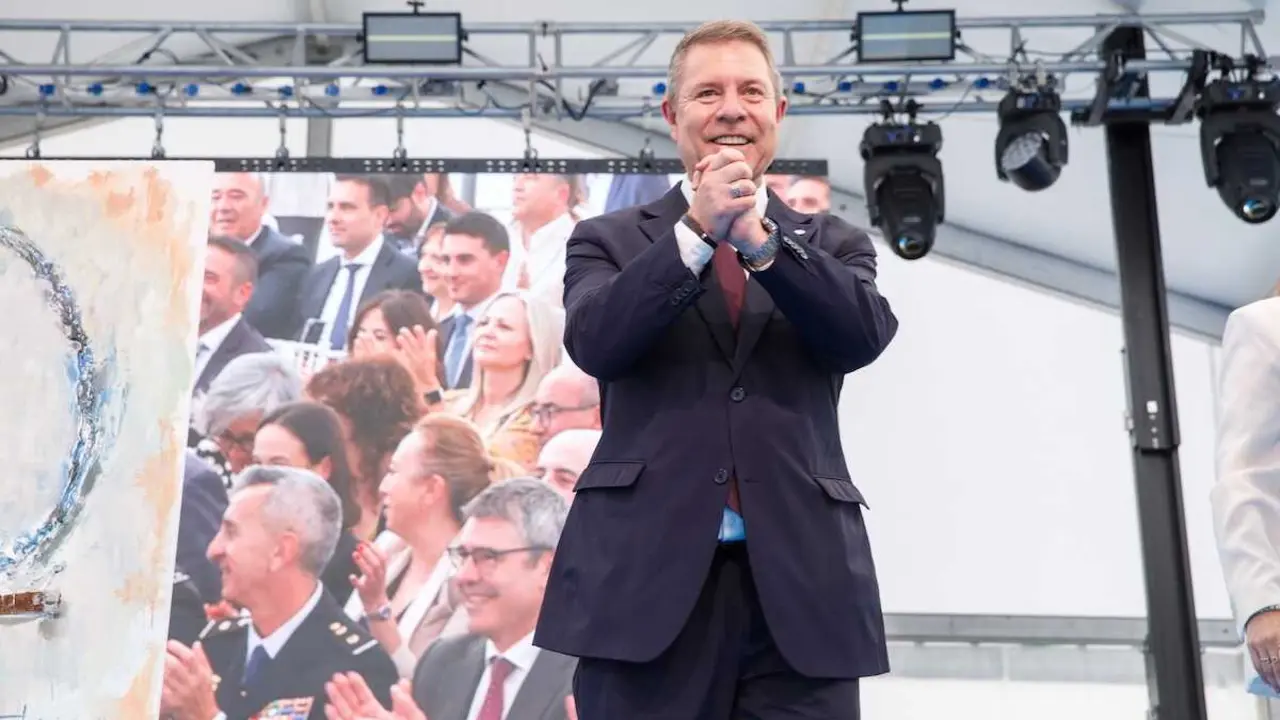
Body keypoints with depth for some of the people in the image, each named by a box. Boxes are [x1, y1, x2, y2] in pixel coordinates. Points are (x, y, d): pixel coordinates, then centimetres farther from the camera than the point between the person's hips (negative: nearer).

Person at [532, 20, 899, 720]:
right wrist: (696, 231, -18)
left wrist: (760, 237, -17)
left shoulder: (833, 245, 14)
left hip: (802, 578, 1)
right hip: (646, 573, -1)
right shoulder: (609, 240, 10)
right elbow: (594, 344, -9)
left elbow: (864, 337, -6)